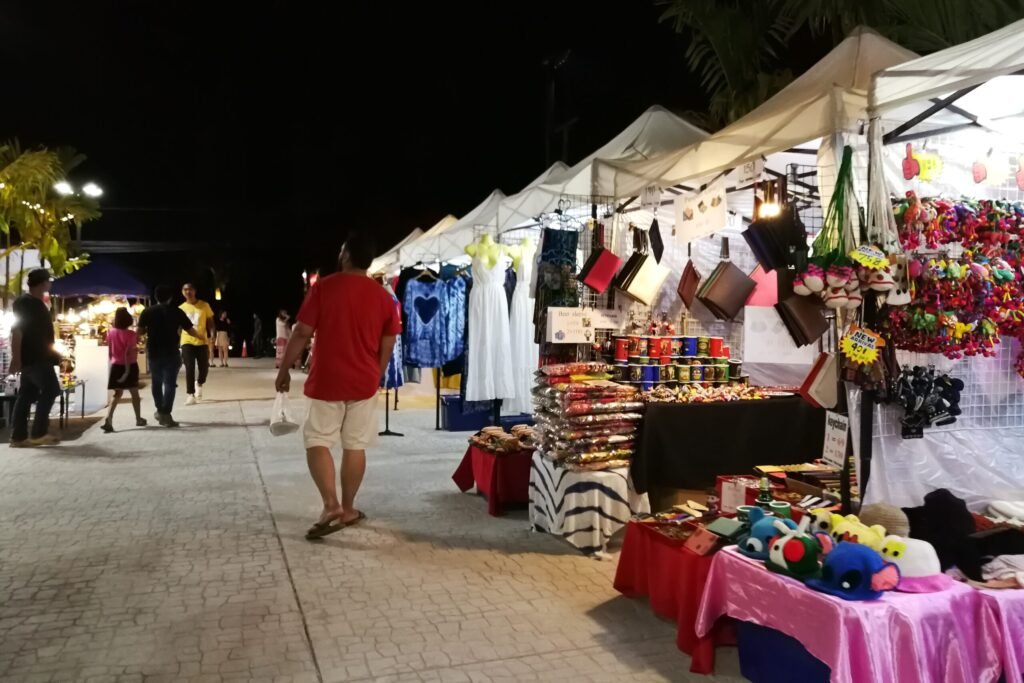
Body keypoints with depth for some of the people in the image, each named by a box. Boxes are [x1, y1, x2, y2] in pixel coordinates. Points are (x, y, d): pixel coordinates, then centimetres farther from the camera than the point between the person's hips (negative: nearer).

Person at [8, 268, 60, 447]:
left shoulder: (38, 304, 18)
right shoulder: (24, 302, -9)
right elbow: (16, 330, -17)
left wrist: (53, 355, 23)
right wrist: (16, 358, -23)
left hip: (38, 357, 9)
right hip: (33, 358, -9)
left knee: (27, 395, 6)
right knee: (50, 390, -11)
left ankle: (18, 437, 7)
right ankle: (39, 433, -8)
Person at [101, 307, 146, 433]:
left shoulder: (110, 332, 0)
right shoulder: (130, 334, -14)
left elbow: (110, 351, 6)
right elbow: (128, 353, -20)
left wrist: (113, 362, 19)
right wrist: (127, 370, -19)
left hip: (116, 365, 4)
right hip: (129, 366, -4)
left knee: (118, 393, 9)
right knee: (134, 393, 12)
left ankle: (108, 419, -10)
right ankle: (138, 419, 23)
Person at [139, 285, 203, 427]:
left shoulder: (147, 312, 0)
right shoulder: (177, 311, -3)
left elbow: (140, 330, -1)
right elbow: (190, 330, -2)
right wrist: (201, 337, 17)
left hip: (154, 352, 2)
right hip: (171, 352, -2)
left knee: (156, 382, 18)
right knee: (170, 383, -2)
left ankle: (160, 411, 28)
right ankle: (166, 414, -8)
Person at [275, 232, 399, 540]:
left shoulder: (324, 287, -7)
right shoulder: (383, 296, 2)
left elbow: (301, 333, -7)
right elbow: (387, 346, 6)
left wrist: (284, 370, 3)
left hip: (327, 381, -3)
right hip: (364, 382, 3)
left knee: (316, 441, 5)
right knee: (355, 446, 10)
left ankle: (331, 506, -8)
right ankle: (348, 509, 19)